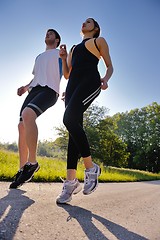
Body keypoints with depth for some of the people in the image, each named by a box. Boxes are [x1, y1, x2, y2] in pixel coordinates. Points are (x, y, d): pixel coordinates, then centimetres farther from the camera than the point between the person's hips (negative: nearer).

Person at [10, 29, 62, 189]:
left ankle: (32, 162, -26)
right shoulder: (39, 57, 37)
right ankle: (22, 169, -3)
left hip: (49, 90, -7)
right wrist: (26, 87, 16)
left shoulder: (59, 53, 20)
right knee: (22, 126, -10)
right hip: (34, 90, 7)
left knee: (27, 114, -34)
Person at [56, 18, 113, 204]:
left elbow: (110, 66, 11)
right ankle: (71, 180, -11)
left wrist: (105, 79, -10)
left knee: (69, 119, -29)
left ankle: (90, 167, -17)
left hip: (89, 81, -5)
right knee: (74, 127, -8)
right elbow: (67, 75, 29)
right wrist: (63, 57, 14)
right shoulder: (74, 48, 35)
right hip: (73, 84, 5)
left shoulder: (99, 41, 22)